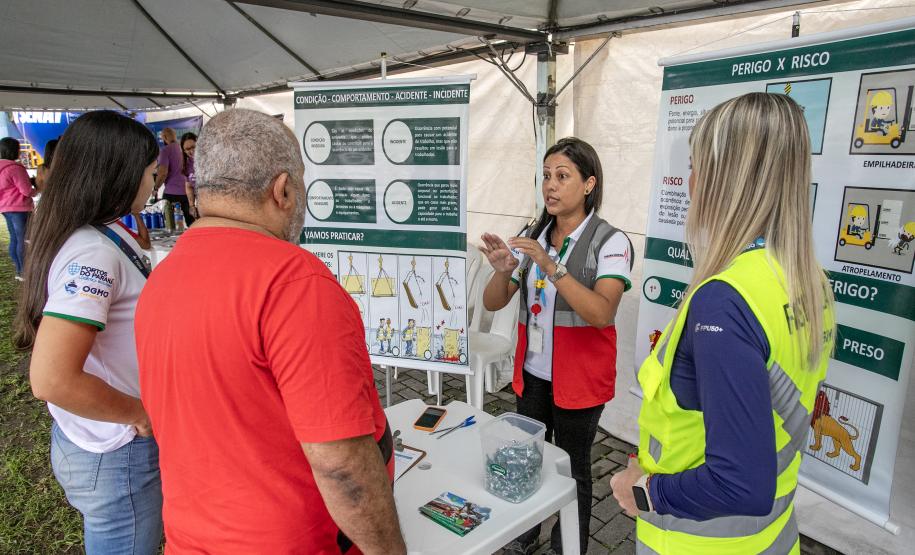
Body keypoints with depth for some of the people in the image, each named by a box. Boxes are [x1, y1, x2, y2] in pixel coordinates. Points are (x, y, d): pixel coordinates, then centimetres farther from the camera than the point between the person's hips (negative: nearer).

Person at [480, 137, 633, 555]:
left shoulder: (610, 242, -12)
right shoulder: (531, 238, 2)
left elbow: (602, 312, -26)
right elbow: (492, 304, 1)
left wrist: (550, 265, -33)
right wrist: (503, 270, -20)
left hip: (579, 378, -4)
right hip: (532, 372, 5)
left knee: (571, 468, 10)